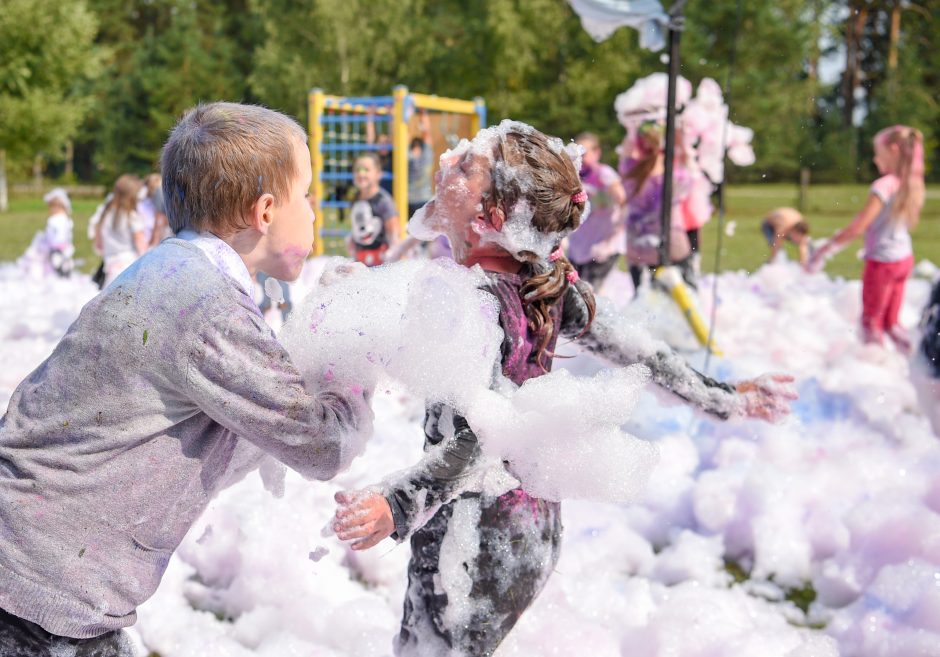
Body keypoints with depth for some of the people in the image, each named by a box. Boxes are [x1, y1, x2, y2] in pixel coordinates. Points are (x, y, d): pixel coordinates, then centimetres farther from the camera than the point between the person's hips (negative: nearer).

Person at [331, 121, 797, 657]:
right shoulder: (552, 280, -5)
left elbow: (470, 447, -31)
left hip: (475, 551, -8)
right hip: (535, 530, 8)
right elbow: (636, 350, 2)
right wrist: (727, 400, 15)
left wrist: (396, 507, -47)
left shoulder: (468, 302, -26)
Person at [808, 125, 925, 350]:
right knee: (891, 322, 18)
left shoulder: (884, 186, -22)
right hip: (904, 258, 7)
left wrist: (826, 249, -18)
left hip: (882, 262, -7)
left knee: (871, 322, 6)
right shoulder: (910, 184, 1)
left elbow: (859, 227, -24)